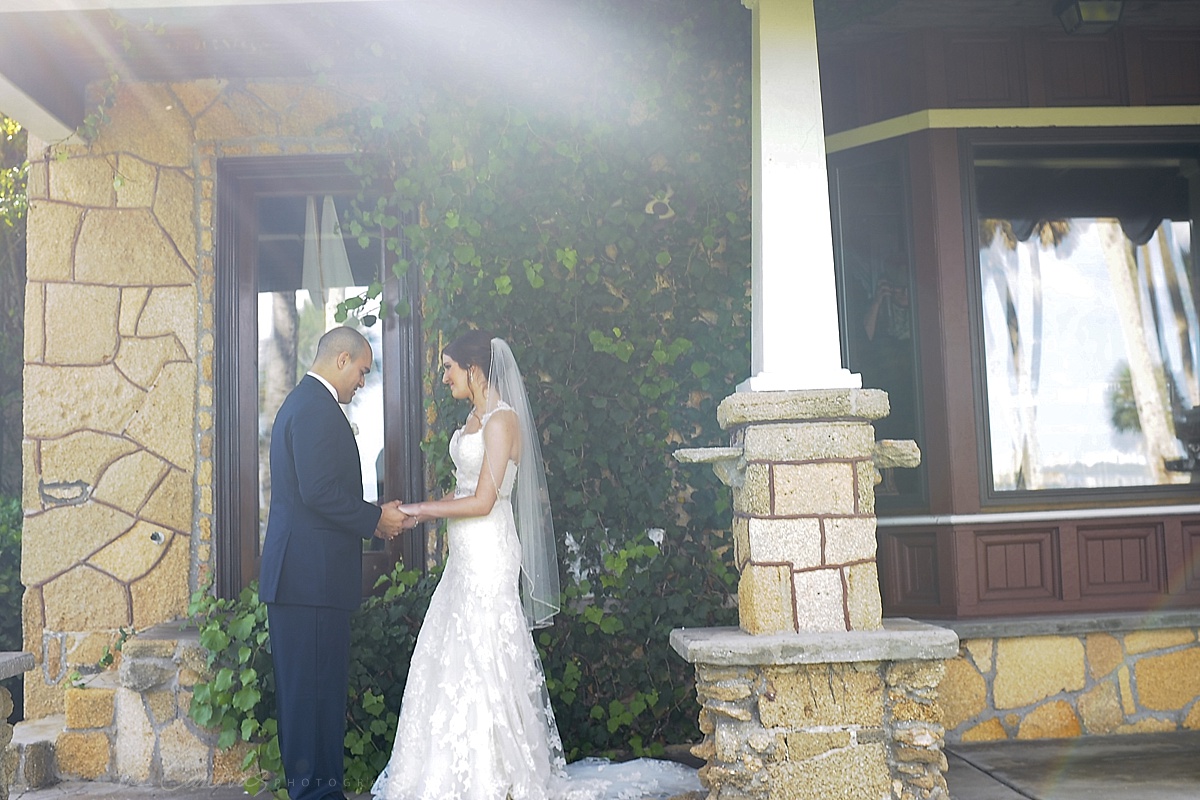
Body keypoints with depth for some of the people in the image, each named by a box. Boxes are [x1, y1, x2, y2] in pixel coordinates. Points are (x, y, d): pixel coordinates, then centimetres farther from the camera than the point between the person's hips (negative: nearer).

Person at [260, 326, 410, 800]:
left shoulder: (302, 402, 21)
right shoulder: (317, 408, -13)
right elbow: (320, 492, -21)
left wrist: (373, 518, 15)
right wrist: (376, 518, -9)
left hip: (297, 575, 11)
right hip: (313, 575, -11)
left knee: (309, 687, 14)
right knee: (315, 687, -5)